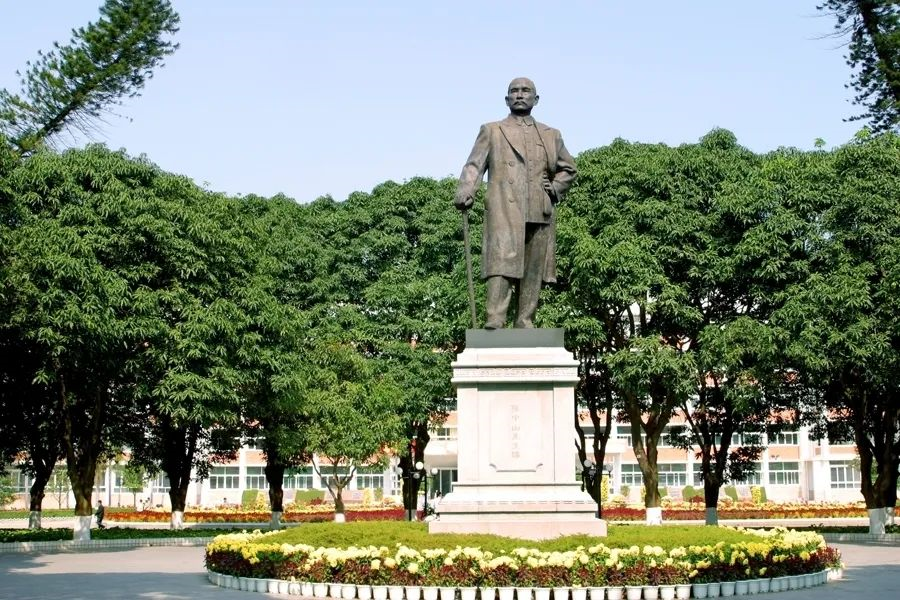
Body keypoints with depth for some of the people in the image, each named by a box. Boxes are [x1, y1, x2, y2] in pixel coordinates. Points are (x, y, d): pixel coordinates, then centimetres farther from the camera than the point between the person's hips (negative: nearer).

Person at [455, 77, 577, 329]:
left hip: (539, 213, 3)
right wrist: (465, 192, -15)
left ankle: (525, 326, 3)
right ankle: (494, 324, -24)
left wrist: (555, 189, 9)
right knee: (502, 263, -17)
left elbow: (568, 169, 30)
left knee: (533, 272, 0)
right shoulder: (491, 131, 16)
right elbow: (474, 165, 4)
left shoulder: (551, 136, 23)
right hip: (504, 211, -3)